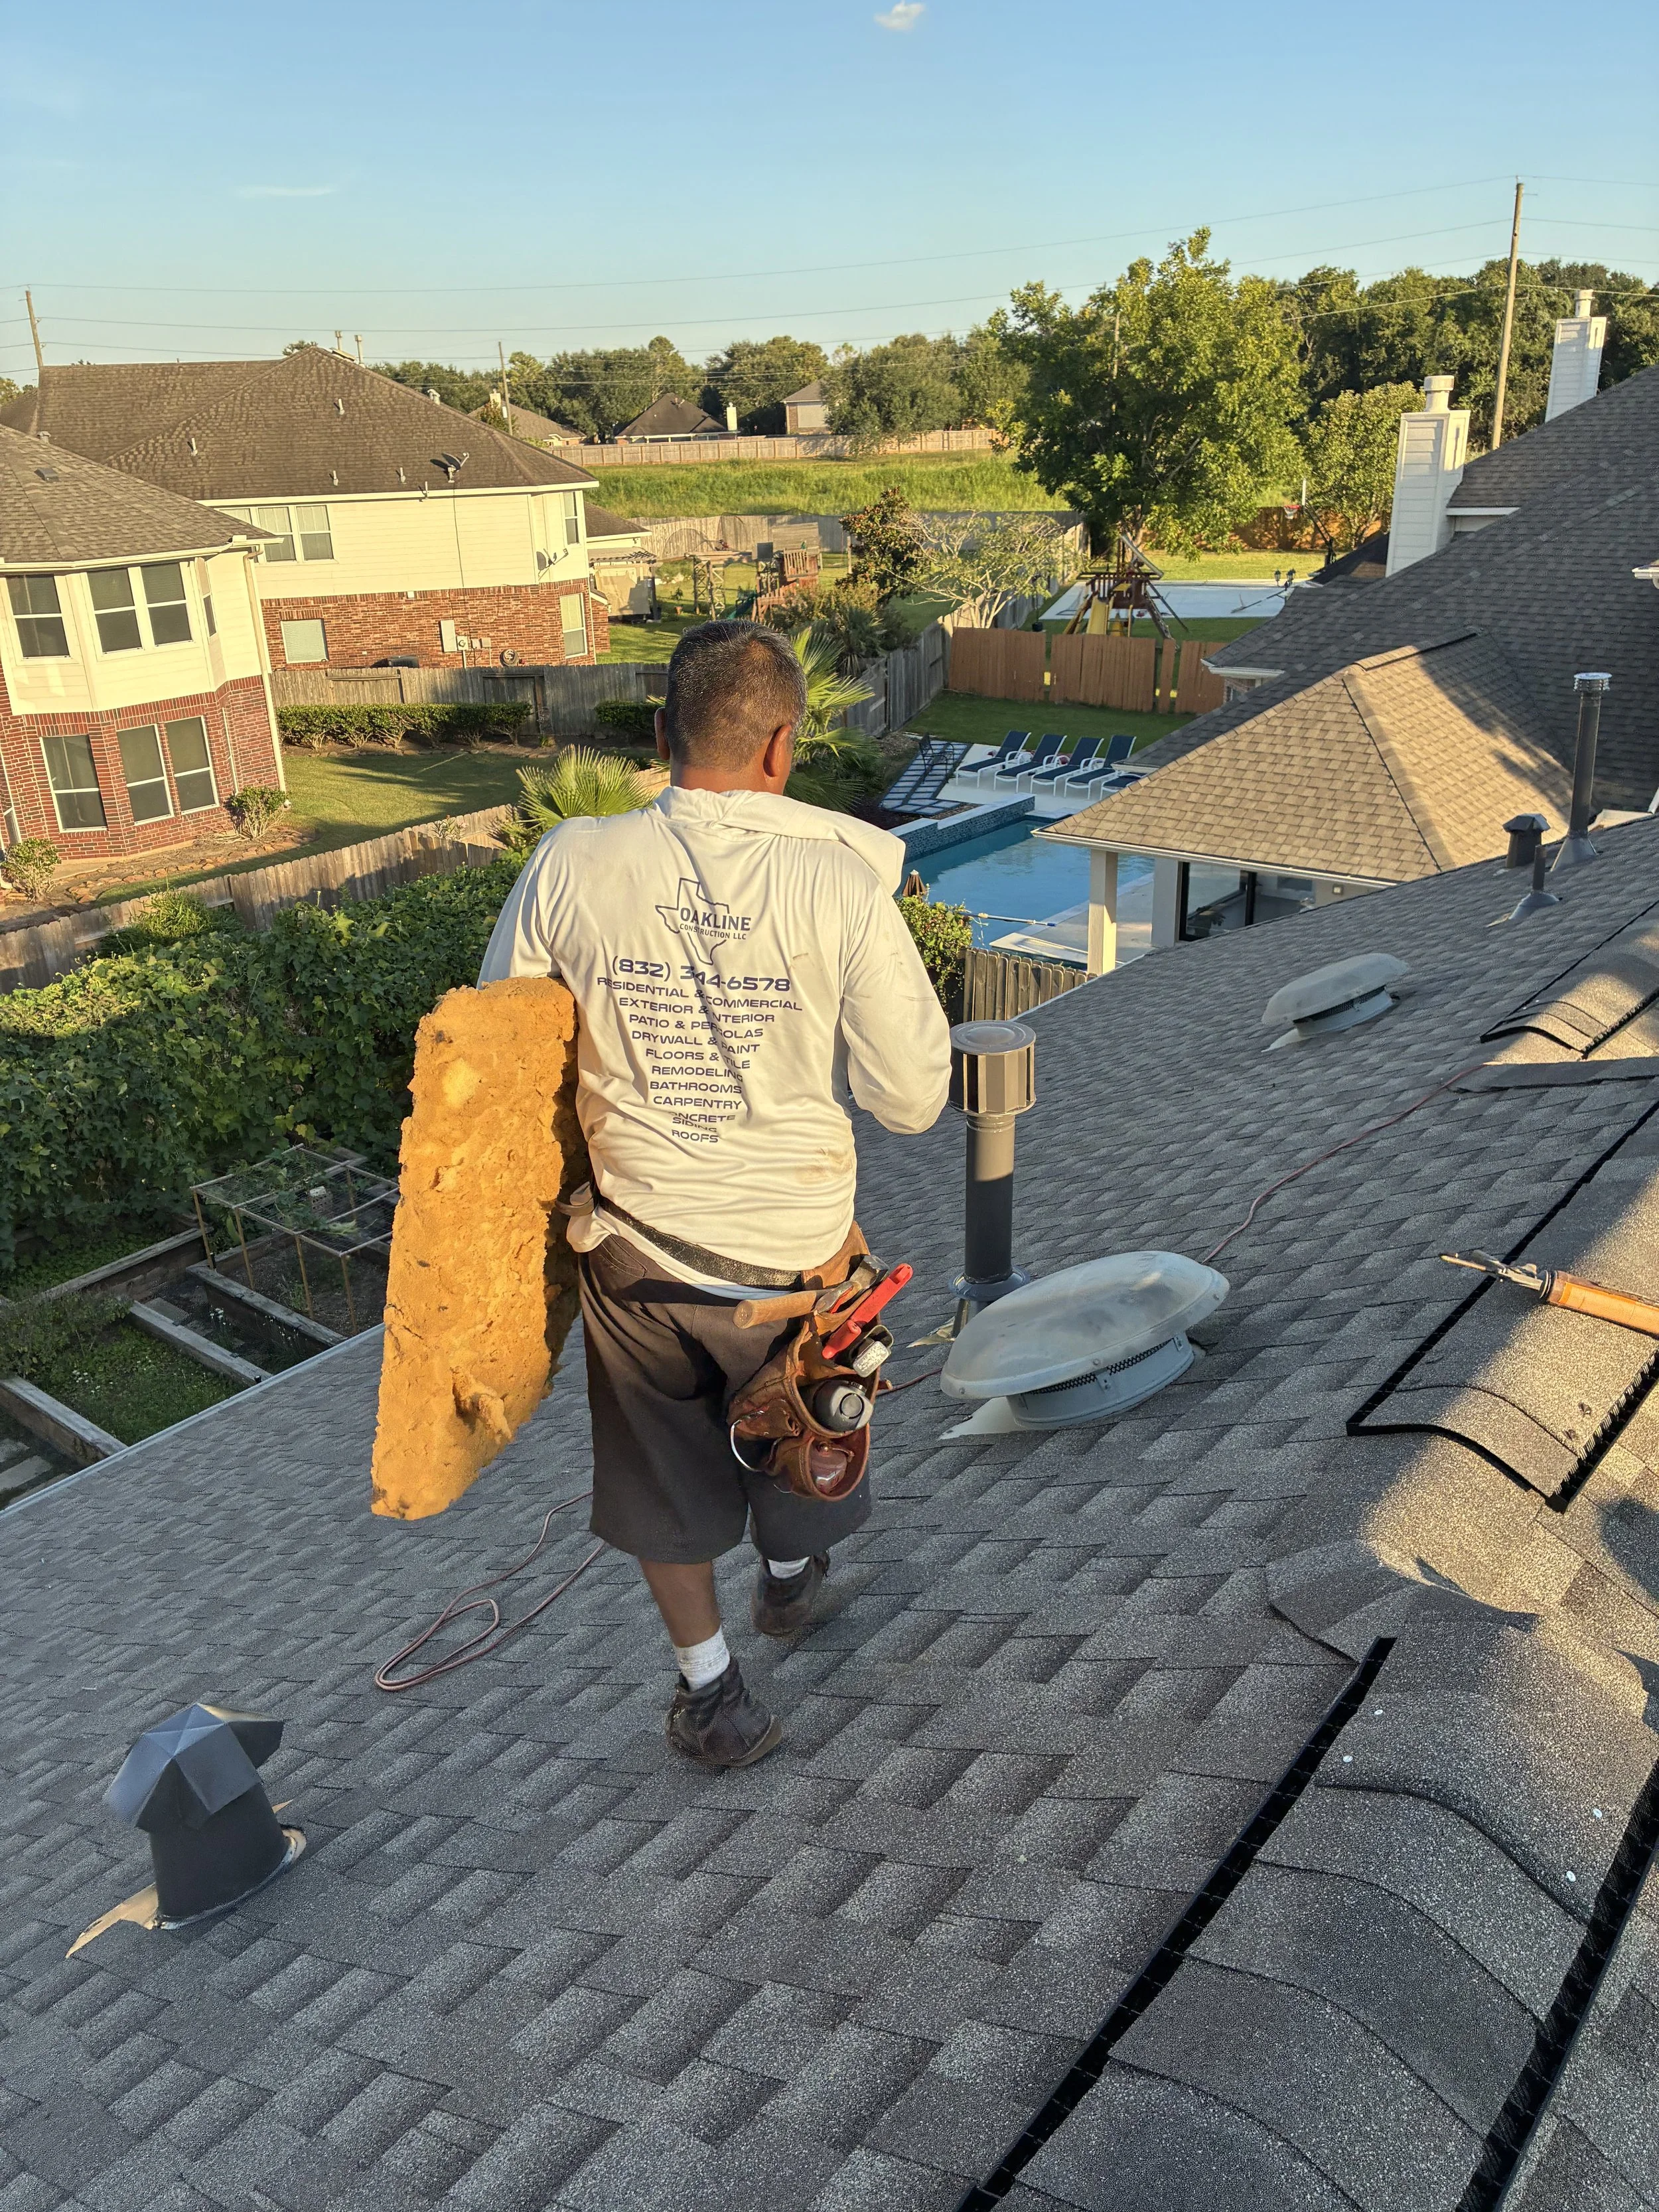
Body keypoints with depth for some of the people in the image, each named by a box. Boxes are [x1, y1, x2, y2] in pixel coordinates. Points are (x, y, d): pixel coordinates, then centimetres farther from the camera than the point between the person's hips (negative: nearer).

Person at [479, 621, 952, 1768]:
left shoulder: (572, 865, -14)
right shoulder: (842, 880, -19)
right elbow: (911, 1100, -14)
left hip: (637, 1246, 1)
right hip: (795, 1247, 0)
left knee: (667, 1477, 24)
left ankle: (714, 1694, 39)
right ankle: (788, 1573, 58)